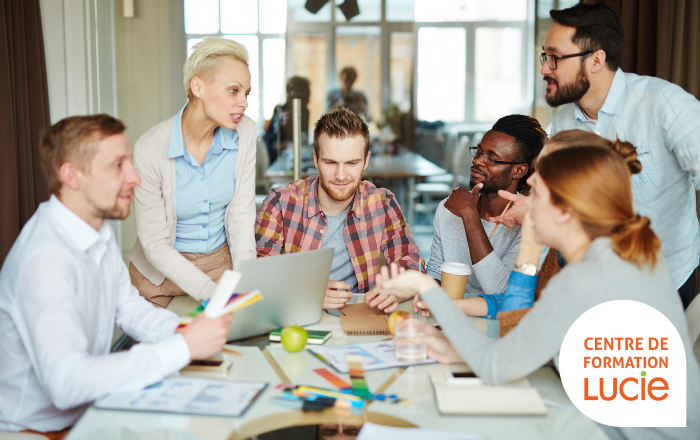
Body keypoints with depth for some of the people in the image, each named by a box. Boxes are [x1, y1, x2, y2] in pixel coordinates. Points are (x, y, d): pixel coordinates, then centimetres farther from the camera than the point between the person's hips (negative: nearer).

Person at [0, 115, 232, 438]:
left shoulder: (99, 231, 2)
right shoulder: (45, 257, -28)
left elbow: (129, 308, 12)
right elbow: (66, 382, -35)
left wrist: (183, 329, -8)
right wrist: (184, 347, -33)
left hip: (88, 409, 8)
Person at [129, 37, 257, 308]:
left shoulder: (244, 133, -10)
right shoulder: (150, 149, -21)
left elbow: (242, 215, -5)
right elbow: (155, 244, -15)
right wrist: (211, 292, -23)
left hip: (222, 260, 2)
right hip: (163, 268, -2)